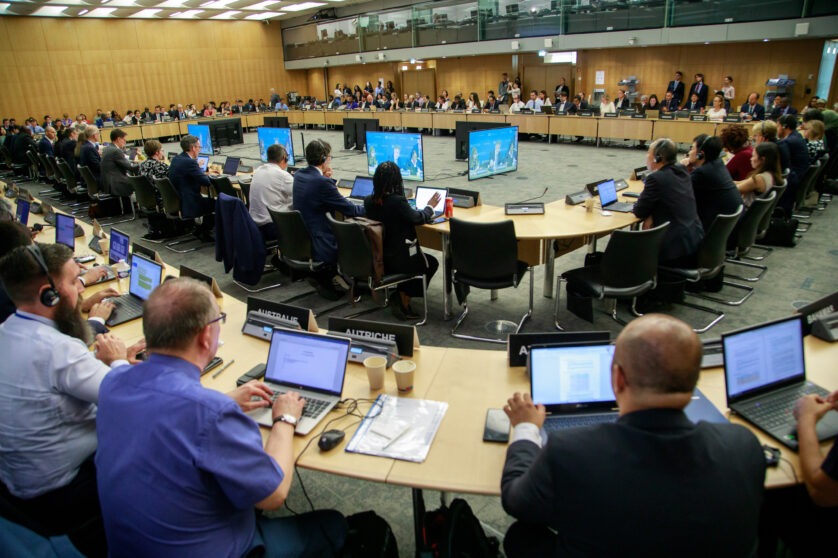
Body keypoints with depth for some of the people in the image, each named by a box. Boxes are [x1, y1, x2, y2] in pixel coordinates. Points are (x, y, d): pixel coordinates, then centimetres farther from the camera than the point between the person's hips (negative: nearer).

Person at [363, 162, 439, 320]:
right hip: (397, 259, -7)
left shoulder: (369, 201, -5)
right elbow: (418, 218, -8)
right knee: (431, 263, 21)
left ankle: (400, 297, 19)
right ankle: (403, 301, 14)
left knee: (422, 258, 30)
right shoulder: (398, 201, -24)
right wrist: (430, 206, 11)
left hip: (377, 258, 7)